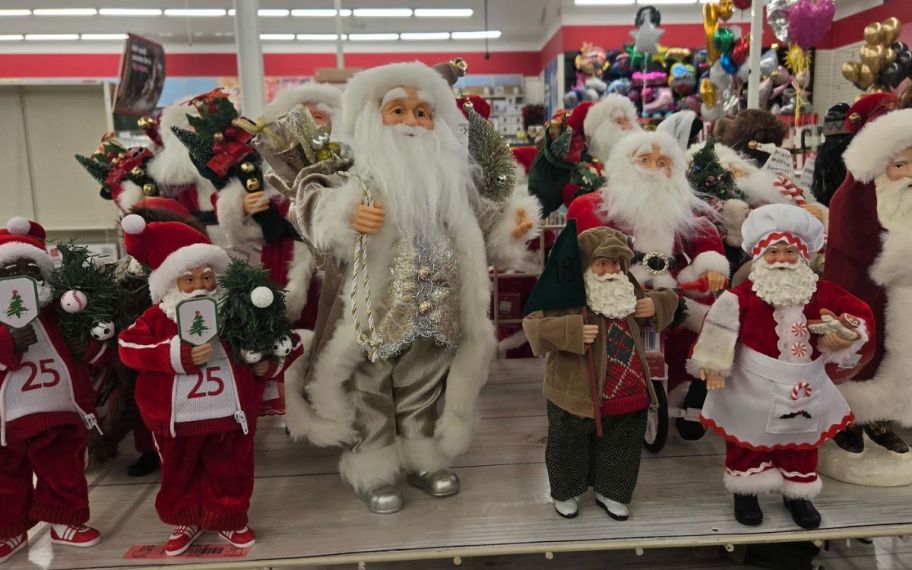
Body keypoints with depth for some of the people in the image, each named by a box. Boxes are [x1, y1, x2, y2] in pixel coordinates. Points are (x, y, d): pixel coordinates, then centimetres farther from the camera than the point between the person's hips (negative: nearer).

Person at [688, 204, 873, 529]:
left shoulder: (822, 292, -3)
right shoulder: (745, 294, -13)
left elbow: (860, 314, -1)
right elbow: (721, 326, -14)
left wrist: (848, 333, -21)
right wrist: (713, 365, -17)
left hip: (804, 386, 4)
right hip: (755, 386, -3)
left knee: (801, 442, 19)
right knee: (748, 440, 11)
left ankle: (797, 493, 38)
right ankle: (745, 490, 30)